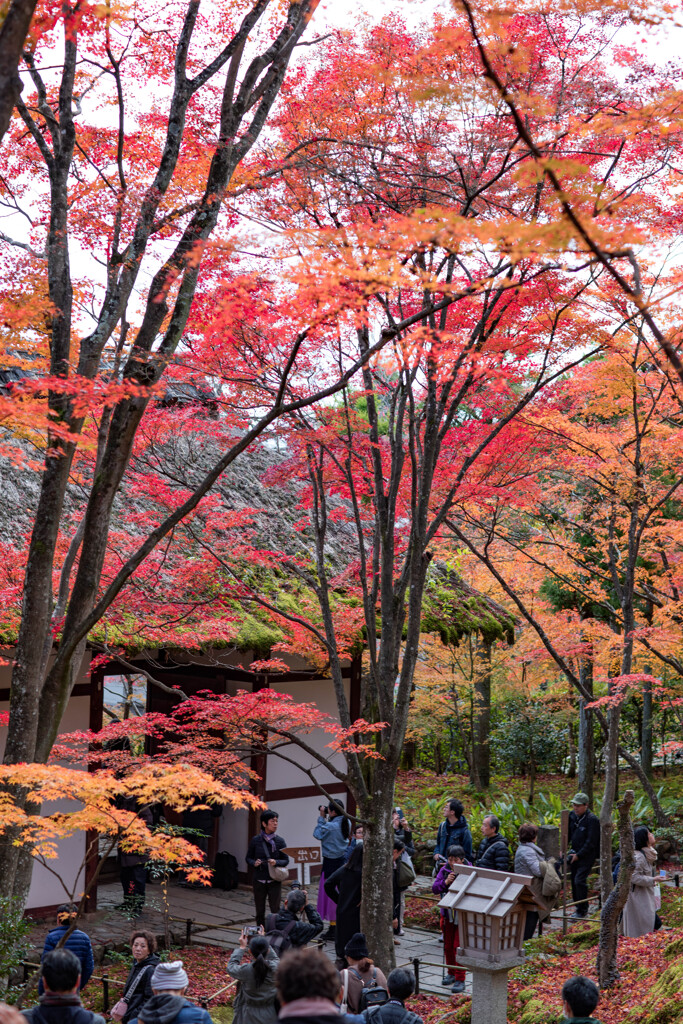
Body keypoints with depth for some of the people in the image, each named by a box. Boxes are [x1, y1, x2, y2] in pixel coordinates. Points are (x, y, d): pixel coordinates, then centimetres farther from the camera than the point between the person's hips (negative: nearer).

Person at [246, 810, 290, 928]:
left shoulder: (280, 841, -2)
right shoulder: (256, 840, -2)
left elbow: (286, 860, 2)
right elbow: (248, 857, 7)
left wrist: (276, 862, -17)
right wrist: (254, 863, -13)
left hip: (274, 880, -1)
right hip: (259, 880, 1)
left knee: (275, 910, -3)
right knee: (260, 910, 9)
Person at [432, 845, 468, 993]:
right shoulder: (444, 870, -2)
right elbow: (434, 888, -4)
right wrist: (445, 882, -21)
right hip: (448, 913, 5)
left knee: (459, 947, -6)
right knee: (448, 946, 16)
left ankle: (460, 980, 4)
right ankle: (451, 974, 35)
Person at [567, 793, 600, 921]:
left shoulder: (592, 820, -19)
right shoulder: (572, 815, 3)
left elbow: (591, 842, -18)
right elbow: (568, 833, 16)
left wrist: (578, 855, -15)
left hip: (587, 855, -7)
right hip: (575, 852, 7)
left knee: (579, 880, -12)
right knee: (574, 879, 10)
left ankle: (582, 911, -2)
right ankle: (576, 904, 28)